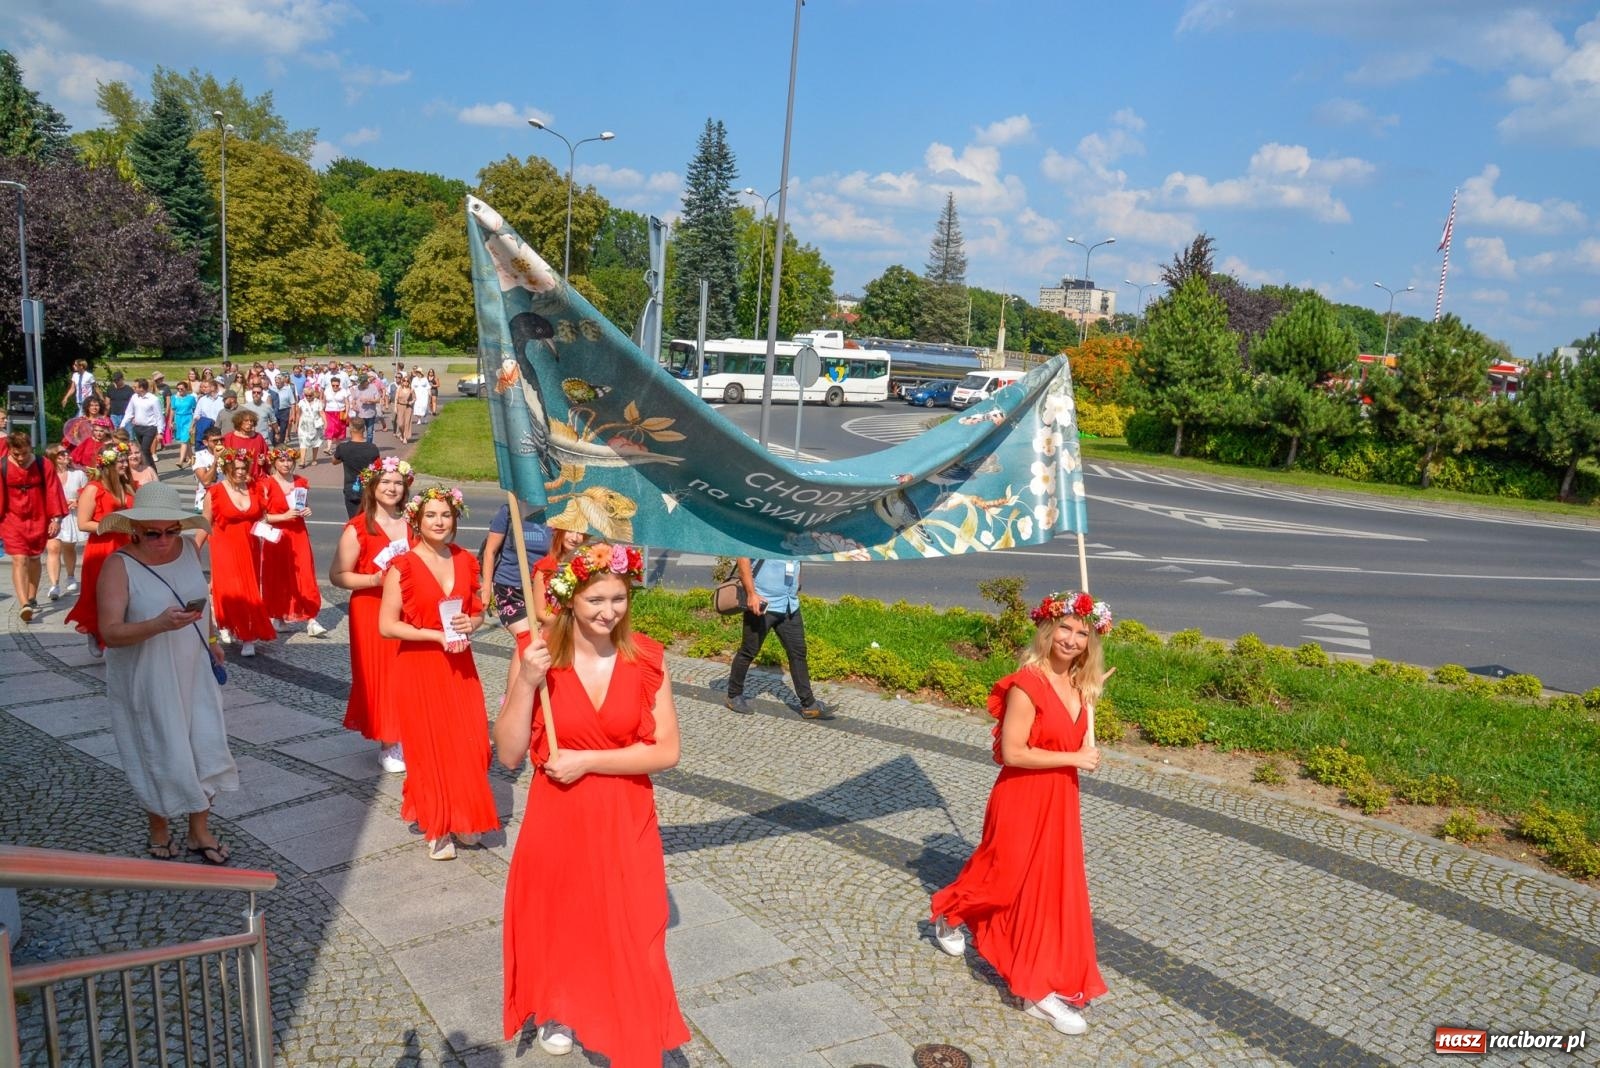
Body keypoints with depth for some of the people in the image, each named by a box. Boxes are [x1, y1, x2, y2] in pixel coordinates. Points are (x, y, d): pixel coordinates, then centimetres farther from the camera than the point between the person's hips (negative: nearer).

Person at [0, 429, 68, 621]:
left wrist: (56, 519, -7)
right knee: (19, 560, -12)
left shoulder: (44, 466, -7)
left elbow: (53, 493, -3)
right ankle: (24, 604, -22)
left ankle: (31, 598, 33)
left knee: (35, 559, 15)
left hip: (38, 520, 2)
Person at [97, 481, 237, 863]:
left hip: (193, 672, 5)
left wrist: (211, 640, 13)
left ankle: (200, 831, 23)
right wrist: (159, 625, -41)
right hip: (146, 680, -4)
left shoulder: (189, 549, -4)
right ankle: (159, 829, 33)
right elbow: (110, 632, -27)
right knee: (159, 754, 8)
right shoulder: (119, 566, -20)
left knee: (205, 747, 5)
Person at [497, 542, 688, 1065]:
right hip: (557, 820, 0)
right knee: (557, 919, 18)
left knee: (628, 933, 6)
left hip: (625, 822, 0)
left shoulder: (646, 659, -10)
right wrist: (526, 682, -25)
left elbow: (668, 750, -10)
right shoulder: (540, 657, -11)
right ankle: (557, 1009, 48)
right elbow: (509, 754, -11)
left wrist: (588, 760, -17)